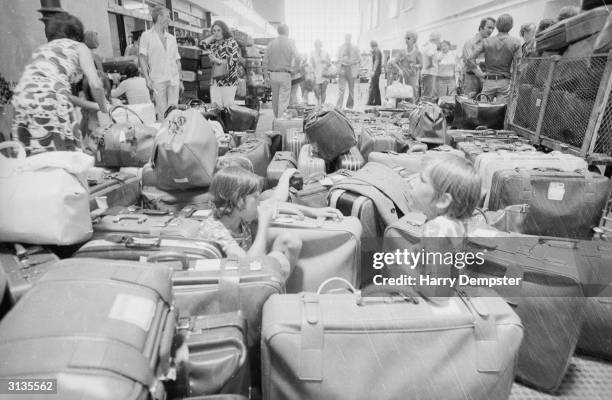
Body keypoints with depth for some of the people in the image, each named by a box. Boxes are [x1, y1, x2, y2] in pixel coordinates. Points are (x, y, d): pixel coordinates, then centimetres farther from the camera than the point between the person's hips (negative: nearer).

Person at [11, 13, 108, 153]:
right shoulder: (79, 47, 16)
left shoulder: (41, 48, 33)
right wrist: (104, 108, 20)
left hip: (20, 97, 6)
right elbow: (95, 85, 3)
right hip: (48, 99, -6)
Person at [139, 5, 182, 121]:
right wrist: (147, 79, -12)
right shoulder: (147, 36, 2)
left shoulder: (172, 38, 15)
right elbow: (142, 58, -3)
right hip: (158, 81, -3)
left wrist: (180, 80, 11)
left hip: (174, 79, 4)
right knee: (162, 111, -1)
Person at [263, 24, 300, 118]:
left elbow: (265, 62, 5)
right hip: (285, 75, -4)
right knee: (283, 100, -2)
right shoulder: (290, 42, -3)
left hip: (273, 75, 4)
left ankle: (276, 118, 24)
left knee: (275, 99, 14)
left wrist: (266, 76, 10)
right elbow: (297, 57, -12)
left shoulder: (271, 43, 6)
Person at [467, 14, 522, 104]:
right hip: (505, 83, -1)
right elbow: (517, 65, -7)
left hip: (488, 81, 1)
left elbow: (470, 58, -7)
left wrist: (479, 73, 0)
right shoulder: (515, 42, -1)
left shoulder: (487, 41, 2)